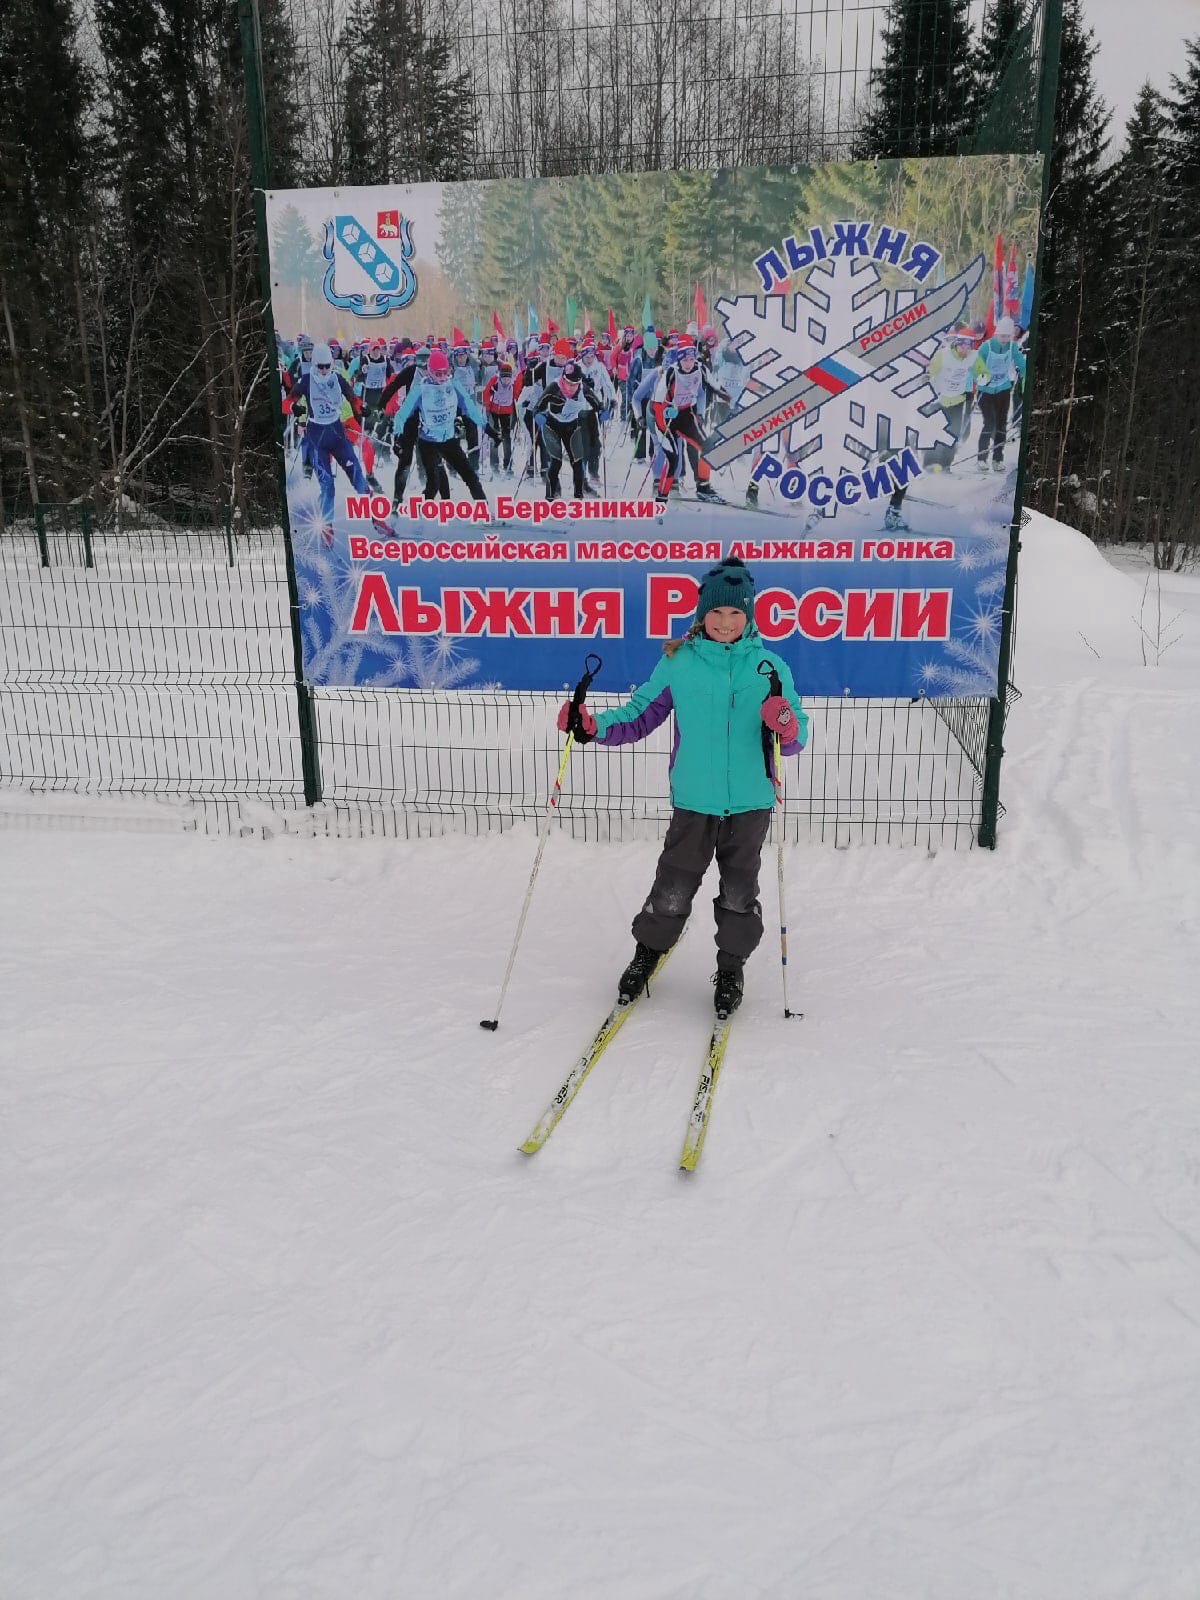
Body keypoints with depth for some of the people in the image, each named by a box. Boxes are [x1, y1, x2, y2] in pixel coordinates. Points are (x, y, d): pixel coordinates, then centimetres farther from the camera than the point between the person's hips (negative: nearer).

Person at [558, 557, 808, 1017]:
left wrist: (785, 729, -24)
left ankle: (731, 969, 34)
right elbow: (641, 714, 3)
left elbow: (796, 737, -1)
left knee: (739, 893, 13)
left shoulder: (768, 664, -2)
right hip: (693, 800, 0)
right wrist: (593, 727, -13)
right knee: (672, 888, 7)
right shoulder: (678, 661, -2)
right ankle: (647, 953, 33)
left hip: (750, 802, 1)